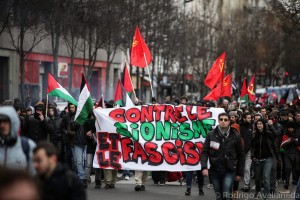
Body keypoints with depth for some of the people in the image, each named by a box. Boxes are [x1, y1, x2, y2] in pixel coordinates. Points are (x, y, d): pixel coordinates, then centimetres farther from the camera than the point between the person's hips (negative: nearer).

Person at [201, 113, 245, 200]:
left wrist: (240, 173, 4)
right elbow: (205, 152, -1)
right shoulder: (211, 135, -1)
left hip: (229, 170, -2)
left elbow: (240, 155, 4)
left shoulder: (236, 136, -2)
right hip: (215, 170, 2)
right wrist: (204, 167, -15)